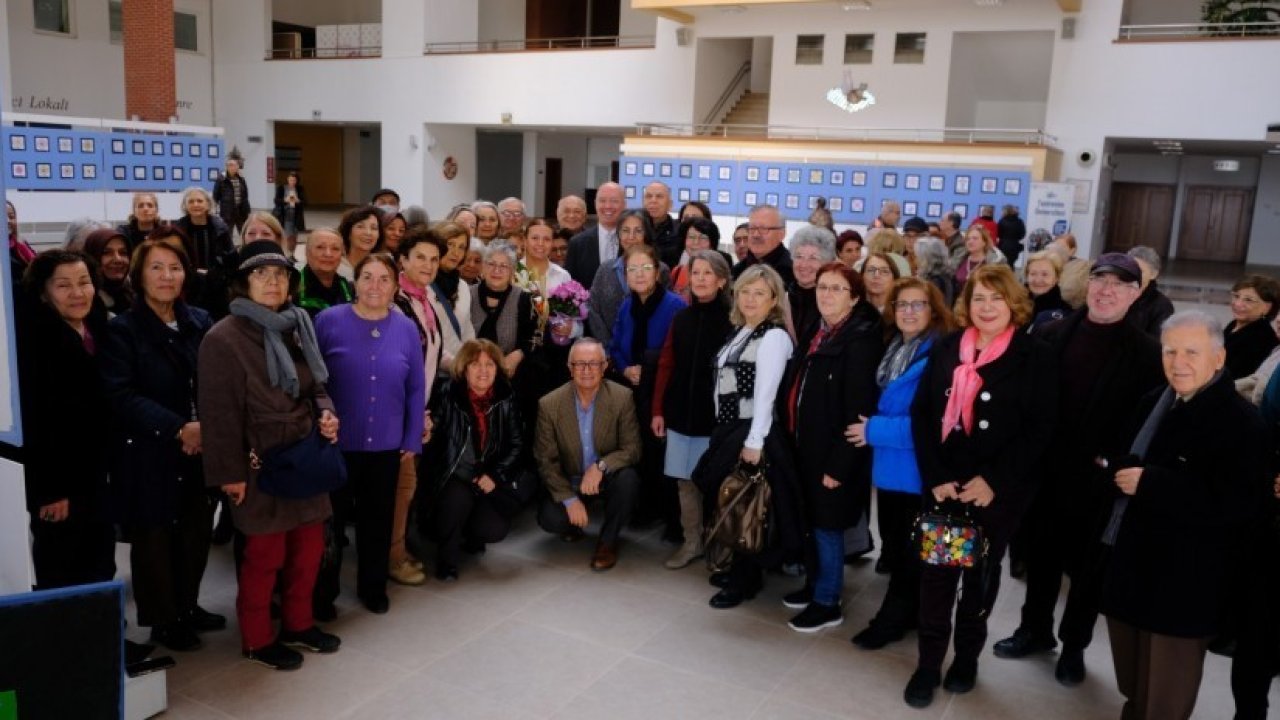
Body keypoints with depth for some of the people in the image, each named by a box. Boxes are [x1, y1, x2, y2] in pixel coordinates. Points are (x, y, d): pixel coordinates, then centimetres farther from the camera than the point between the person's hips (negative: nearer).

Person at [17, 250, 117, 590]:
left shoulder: (98, 331, 7)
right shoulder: (33, 341, -17)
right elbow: (32, 420, -19)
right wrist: (48, 490, -18)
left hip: (96, 478, 7)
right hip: (56, 485, -7)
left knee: (100, 573, 14)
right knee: (61, 579, 5)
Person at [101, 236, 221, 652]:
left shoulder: (200, 322, 6)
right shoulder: (123, 330, -8)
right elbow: (121, 396, -16)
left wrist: (207, 424, -12)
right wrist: (179, 428, -22)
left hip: (202, 451, 4)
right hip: (149, 456, -4)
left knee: (197, 532, 12)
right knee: (154, 539, 9)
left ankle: (187, 606, 34)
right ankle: (162, 621, 26)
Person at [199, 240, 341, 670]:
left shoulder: (296, 328, 10)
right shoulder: (224, 338, -12)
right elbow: (219, 411, -14)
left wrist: (325, 413, -1)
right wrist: (229, 472, -16)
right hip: (261, 464, -7)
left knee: (309, 546, 14)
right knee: (264, 554, 4)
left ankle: (298, 623, 32)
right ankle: (257, 640, 22)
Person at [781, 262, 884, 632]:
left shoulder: (861, 339, -17)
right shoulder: (814, 332, 9)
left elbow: (858, 410, -20)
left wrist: (839, 464, -20)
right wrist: (794, 440, 11)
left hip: (834, 452, -8)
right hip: (806, 446, 8)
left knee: (827, 525, 4)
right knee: (811, 521, 18)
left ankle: (827, 603, 20)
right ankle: (814, 584, 36)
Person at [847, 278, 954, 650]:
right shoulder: (892, 348, 8)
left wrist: (875, 430, -19)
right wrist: (872, 426, 2)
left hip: (916, 470, -8)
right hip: (889, 466, 8)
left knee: (908, 549, 9)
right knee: (892, 544, 19)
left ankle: (893, 619, 24)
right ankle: (905, 612, 35)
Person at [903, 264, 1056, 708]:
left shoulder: (1034, 356, -5)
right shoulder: (946, 349, 4)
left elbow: (1039, 430, -9)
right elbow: (922, 415, 1)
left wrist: (994, 481, -16)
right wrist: (935, 477, -9)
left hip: (999, 491, -2)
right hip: (943, 484, 2)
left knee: (981, 573, 13)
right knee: (936, 571, 4)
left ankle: (967, 656, 32)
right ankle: (928, 663, 18)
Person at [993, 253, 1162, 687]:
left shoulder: (1146, 354, -8)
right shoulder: (1051, 335, 0)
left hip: (1100, 483, -2)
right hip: (1045, 473, 3)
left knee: (1088, 566, 13)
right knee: (1041, 554, 18)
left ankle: (1074, 645, 33)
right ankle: (1036, 629, 38)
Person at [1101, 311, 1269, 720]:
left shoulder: (1242, 423, -18)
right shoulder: (1154, 402, 7)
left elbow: (1235, 504, -27)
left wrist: (1149, 482, -26)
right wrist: (1118, 469, 0)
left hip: (1183, 582, -7)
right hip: (1132, 562, 7)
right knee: (1134, 684, 25)